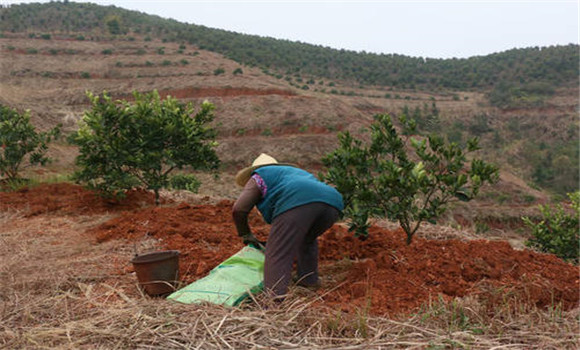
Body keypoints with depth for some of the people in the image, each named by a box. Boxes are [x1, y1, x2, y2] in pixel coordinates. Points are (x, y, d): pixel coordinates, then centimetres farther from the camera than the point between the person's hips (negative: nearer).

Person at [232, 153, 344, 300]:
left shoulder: (259, 177, 27)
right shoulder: (296, 173, 46)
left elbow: (238, 209, 15)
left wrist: (246, 235, 31)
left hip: (297, 203, -7)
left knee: (277, 255, -5)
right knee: (307, 239, 32)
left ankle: (276, 298, -20)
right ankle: (309, 281, 26)